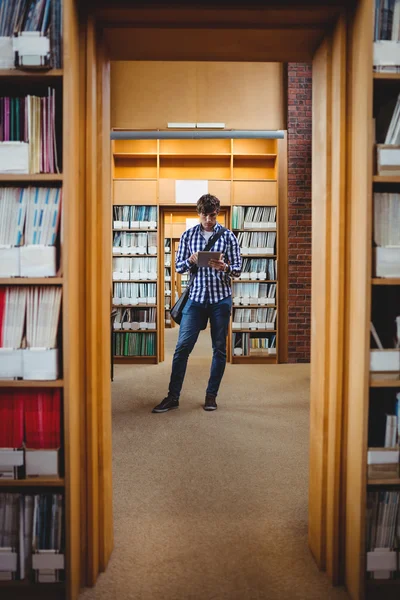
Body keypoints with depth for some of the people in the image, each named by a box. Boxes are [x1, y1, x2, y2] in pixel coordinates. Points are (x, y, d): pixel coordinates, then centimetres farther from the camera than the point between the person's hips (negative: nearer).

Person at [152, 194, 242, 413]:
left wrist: (224, 267, -19)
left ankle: (211, 395, 19)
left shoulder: (228, 236, 3)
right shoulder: (188, 235, 6)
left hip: (221, 298, 0)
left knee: (219, 348, 6)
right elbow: (178, 266, 8)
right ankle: (173, 396, 8)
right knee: (182, 346, -2)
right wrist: (190, 261, -13)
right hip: (196, 297, 1)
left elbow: (238, 269, 2)